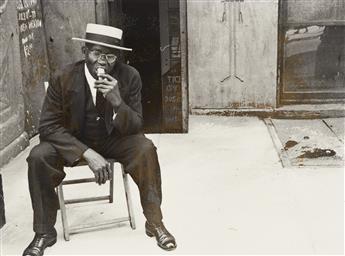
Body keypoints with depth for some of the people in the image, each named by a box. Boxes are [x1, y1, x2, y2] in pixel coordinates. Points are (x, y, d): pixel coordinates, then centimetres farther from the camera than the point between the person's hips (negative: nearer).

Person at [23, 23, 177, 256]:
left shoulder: (130, 76, -17)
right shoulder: (63, 79, -19)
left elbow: (135, 127, -15)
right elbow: (48, 127, -17)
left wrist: (117, 101, -37)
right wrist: (88, 153, -30)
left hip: (114, 140, 0)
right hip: (74, 142, 0)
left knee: (146, 148, -28)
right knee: (38, 156, -26)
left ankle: (155, 222, -11)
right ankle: (44, 232, -8)